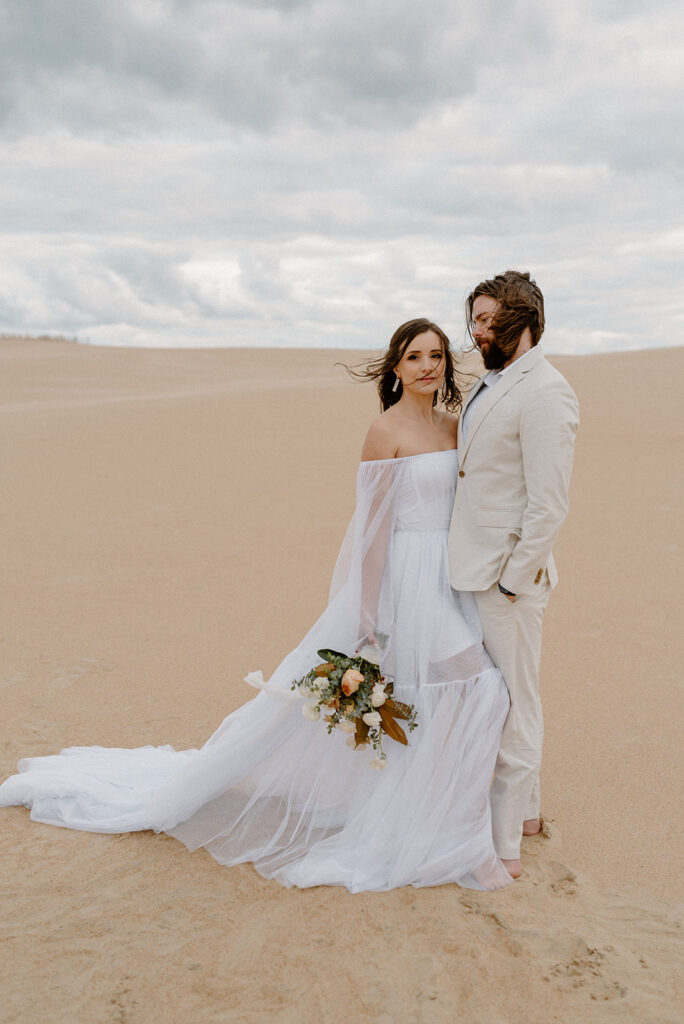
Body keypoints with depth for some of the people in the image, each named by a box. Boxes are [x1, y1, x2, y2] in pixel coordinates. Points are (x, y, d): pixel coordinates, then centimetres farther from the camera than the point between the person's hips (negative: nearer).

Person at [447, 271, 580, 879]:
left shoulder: (544, 393, -18)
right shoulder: (491, 386, 12)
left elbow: (549, 505, -21)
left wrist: (513, 580, -18)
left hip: (509, 575, -9)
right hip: (477, 566, 9)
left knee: (512, 707, 2)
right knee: (504, 698, 20)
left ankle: (504, 847, 16)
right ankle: (525, 810, 38)